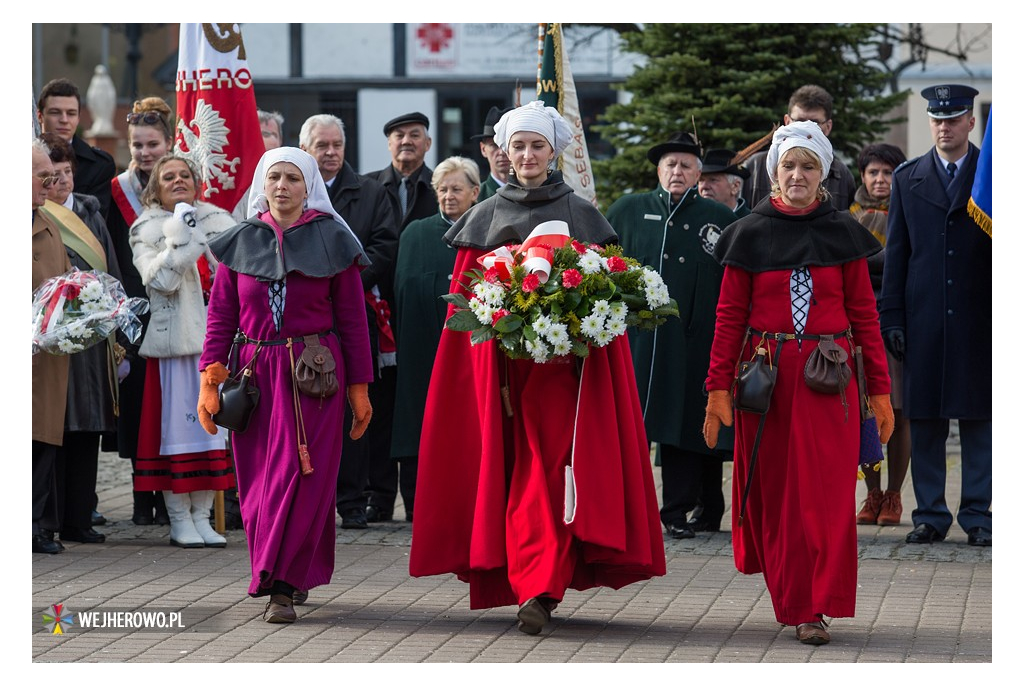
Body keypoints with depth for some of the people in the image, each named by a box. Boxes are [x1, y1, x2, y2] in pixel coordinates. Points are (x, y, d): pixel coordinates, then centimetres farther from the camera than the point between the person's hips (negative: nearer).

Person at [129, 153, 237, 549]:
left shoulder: (217, 221, 12)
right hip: (173, 337, -3)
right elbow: (160, 280, -10)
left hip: (215, 337, 3)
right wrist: (179, 241, -19)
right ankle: (179, 519, 2)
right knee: (177, 419, -4)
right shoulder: (147, 229, 3)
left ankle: (202, 515, 10)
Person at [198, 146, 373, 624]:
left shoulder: (332, 241, 3)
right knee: (258, 481, 4)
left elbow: (352, 318, 4)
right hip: (255, 373, 3)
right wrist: (209, 379, -2)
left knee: (299, 476, -9)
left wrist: (358, 387, 1)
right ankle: (287, 577, 17)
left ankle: (282, 585, -9)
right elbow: (221, 315, 8)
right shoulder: (240, 243, 9)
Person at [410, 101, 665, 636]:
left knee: (551, 467, -12)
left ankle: (539, 587, -17)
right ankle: (535, 585, 9)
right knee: (509, 467, 2)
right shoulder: (485, 218, 11)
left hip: (565, 359, -2)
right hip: (500, 364, 2)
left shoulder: (581, 215, 7)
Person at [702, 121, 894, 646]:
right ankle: (790, 599, 19)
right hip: (766, 378, 1)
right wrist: (718, 387, -3)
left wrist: (879, 389, 2)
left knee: (824, 493, -7)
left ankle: (814, 607, -4)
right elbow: (730, 316, 4)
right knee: (773, 490, 4)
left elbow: (864, 313, 6)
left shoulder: (841, 233, 6)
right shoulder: (751, 234, 5)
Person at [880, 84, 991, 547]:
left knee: (979, 417, 1)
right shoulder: (907, 179, 10)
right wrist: (891, 317, 2)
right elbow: (895, 253, 9)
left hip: (979, 318, -2)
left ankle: (977, 514, 6)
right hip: (924, 318, 2)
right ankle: (930, 515, 9)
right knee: (924, 419, 3)